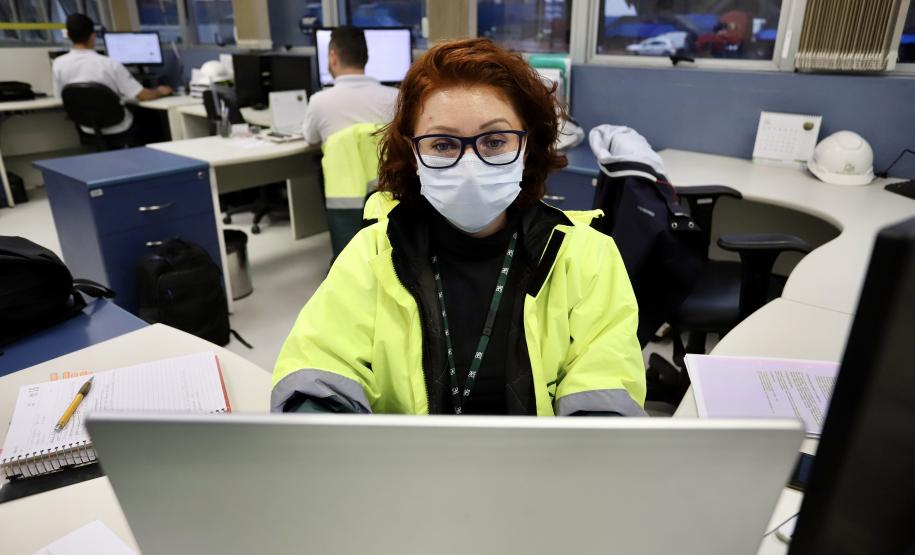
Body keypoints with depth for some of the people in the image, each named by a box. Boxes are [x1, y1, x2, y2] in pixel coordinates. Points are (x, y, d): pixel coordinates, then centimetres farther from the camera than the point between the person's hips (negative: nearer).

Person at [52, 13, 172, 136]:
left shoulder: (58, 64, -10)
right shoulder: (109, 64, -23)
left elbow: (59, 96, 4)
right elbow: (143, 95, -20)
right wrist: (160, 91, 2)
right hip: (117, 129, -4)